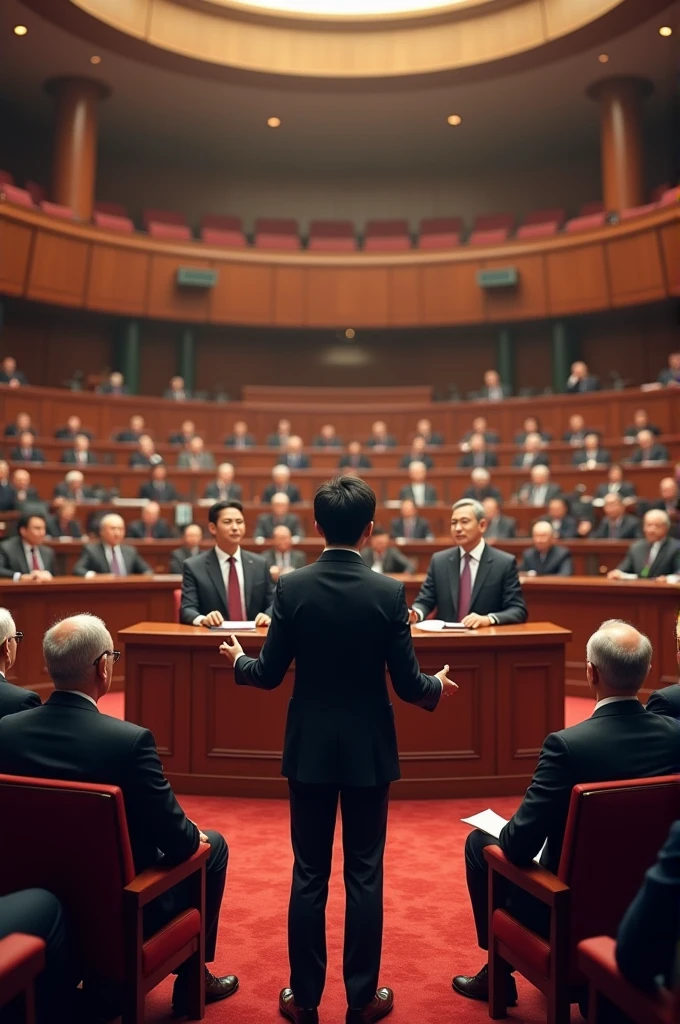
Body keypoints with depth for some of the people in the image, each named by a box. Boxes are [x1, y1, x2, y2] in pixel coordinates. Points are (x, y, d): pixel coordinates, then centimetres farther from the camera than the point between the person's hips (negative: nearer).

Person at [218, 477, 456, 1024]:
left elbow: (270, 674, -5)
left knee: (309, 875, 13)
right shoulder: (389, 591, -12)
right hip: (369, 750, -1)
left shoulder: (291, 587, -9)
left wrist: (238, 661, 17)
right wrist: (439, 686, 14)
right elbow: (407, 683, -9)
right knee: (365, 875, 12)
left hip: (309, 748, 1)